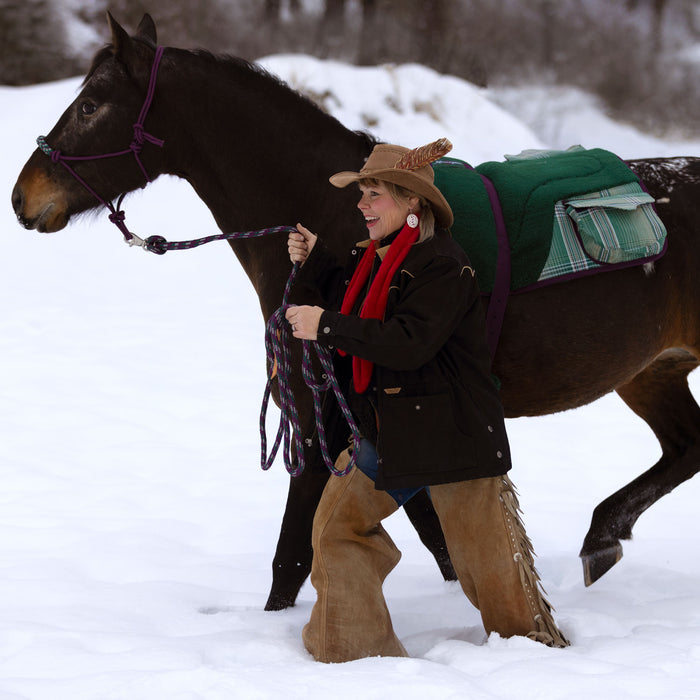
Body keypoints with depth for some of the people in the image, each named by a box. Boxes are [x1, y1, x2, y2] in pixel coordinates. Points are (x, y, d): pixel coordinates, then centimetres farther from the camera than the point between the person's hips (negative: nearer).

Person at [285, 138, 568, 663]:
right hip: (391, 432, 8)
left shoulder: (442, 265, -17)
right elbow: (349, 312, 19)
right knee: (338, 522, 7)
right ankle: (353, 649, 17)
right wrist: (314, 263, 7)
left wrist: (327, 326, -26)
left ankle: (539, 646, 22)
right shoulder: (374, 259, 10)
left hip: (455, 436, -8)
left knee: (488, 559, 1)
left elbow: (410, 343, -27)